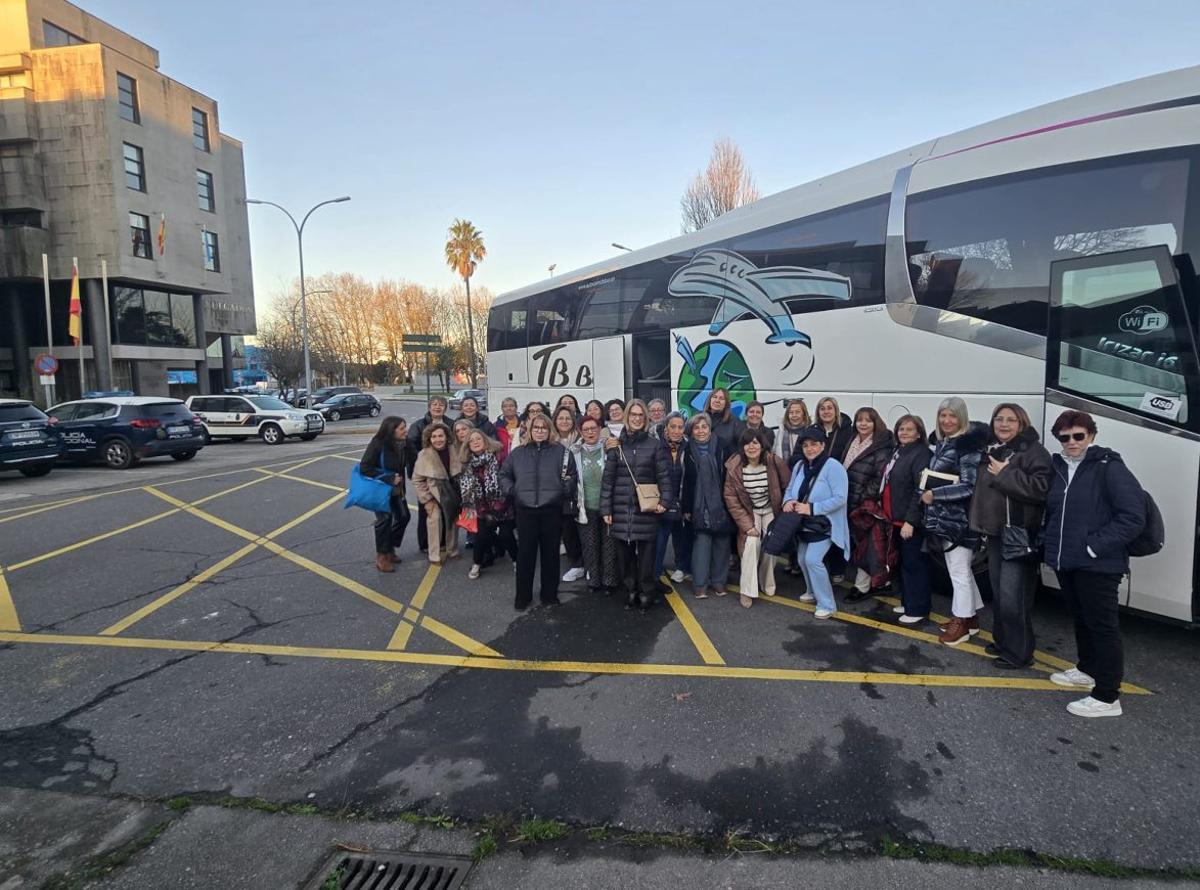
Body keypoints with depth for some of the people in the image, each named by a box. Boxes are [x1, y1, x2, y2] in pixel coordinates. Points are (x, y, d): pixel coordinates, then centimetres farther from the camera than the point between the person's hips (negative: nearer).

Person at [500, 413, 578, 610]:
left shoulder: (560, 452, 2)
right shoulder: (518, 453, 7)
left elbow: (571, 476, 5)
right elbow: (504, 474, 15)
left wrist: (563, 490, -7)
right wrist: (510, 490, 2)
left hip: (552, 511, -1)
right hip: (525, 511, 1)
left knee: (550, 553, 9)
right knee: (525, 554, 5)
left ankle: (550, 594, 23)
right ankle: (523, 596, 18)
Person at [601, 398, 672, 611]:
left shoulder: (655, 445, 3)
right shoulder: (616, 445, 5)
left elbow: (664, 476, 1)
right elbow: (608, 479, 4)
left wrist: (665, 501, -11)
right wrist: (605, 508, 0)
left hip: (646, 508, -1)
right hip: (621, 508, 1)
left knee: (646, 551, 1)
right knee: (624, 551, 5)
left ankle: (646, 592, 14)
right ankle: (630, 590, 20)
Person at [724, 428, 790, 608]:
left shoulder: (774, 462, -18)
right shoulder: (734, 467, -17)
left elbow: (788, 487, -4)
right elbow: (731, 498, -12)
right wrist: (747, 524, -16)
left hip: (771, 511, 1)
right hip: (749, 512, -1)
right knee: (751, 543, -20)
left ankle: (767, 583, 18)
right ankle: (748, 591, -10)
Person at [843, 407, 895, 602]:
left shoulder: (881, 447, -12)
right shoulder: (852, 442, 12)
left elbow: (880, 478, -16)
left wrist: (863, 499, -16)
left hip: (867, 505, -7)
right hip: (850, 503, 8)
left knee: (865, 545, -1)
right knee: (855, 544, 11)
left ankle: (862, 586, 8)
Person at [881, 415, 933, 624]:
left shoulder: (921, 454, -15)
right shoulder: (897, 451, 13)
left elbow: (921, 491, -21)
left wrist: (910, 520, -23)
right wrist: (885, 510, 17)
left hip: (911, 521, -9)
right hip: (897, 518, 9)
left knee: (914, 563, -1)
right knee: (903, 562, 18)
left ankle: (918, 609, 9)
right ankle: (907, 601, 30)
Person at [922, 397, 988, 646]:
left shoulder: (968, 445, -15)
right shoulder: (942, 443, 11)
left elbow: (969, 486, -20)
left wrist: (934, 495, -18)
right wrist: (927, 493, 5)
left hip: (959, 519, -9)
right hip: (943, 518, 9)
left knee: (959, 571, 2)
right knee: (960, 570, 18)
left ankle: (961, 622, 15)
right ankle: (970, 618, 31)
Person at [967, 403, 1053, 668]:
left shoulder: (1034, 452, -11)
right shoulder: (992, 450, 15)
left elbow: (1041, 489, -26)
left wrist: (1005, 474, -20)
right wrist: (982, 525, 20)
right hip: (995, 534, 9)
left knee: (1013, 597, -8)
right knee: (998, 593, 17)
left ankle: (1018, 652, 3)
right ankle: (1002, 641, 31)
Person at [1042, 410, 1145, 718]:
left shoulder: (1109, 467, -12)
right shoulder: (1060, 468, 10)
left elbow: (1133, 516, -18)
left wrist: (1095, 546, -19)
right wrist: (1052, 542, 10)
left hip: (1098, 566, -7)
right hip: (1066, 562, 7)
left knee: (1103, 625, -1)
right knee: (1080, 619, 21)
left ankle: (1107, 698, 5)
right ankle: (1087, 669, 39)